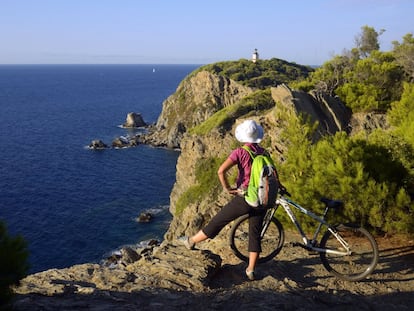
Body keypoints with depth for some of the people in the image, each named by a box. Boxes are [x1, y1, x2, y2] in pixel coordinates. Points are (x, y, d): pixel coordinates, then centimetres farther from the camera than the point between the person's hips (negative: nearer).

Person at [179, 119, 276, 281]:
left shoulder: (240, 152, -11)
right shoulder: (263, 152, 4)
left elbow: (221, 171, -22)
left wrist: (227, 188, -10)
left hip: (244, 198, -4)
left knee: (217, 222, 10)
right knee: (255, 234, 12)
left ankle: (191, 241, 26)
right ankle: (251, 270, 16)